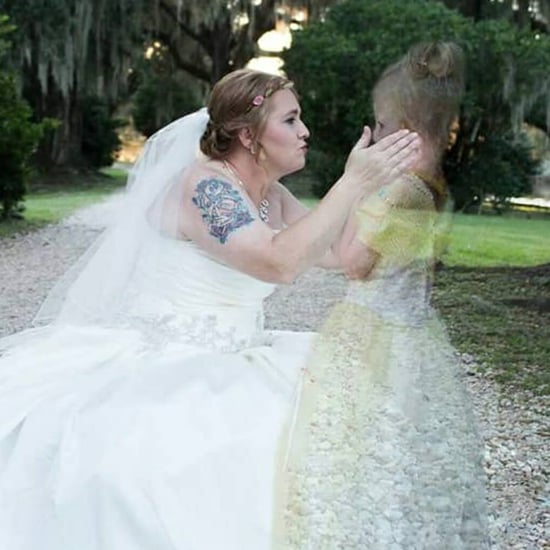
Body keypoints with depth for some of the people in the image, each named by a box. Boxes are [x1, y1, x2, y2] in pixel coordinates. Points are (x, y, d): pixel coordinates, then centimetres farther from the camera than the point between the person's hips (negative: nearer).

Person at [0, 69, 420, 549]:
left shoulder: (271, 196, 11)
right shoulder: (206, 184, -18)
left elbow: (337, 251, 13)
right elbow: (280, 262, -32)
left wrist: (380, 179, 5)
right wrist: (354, 184, -27)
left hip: (230, 364, 10)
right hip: (165, 368, -9)